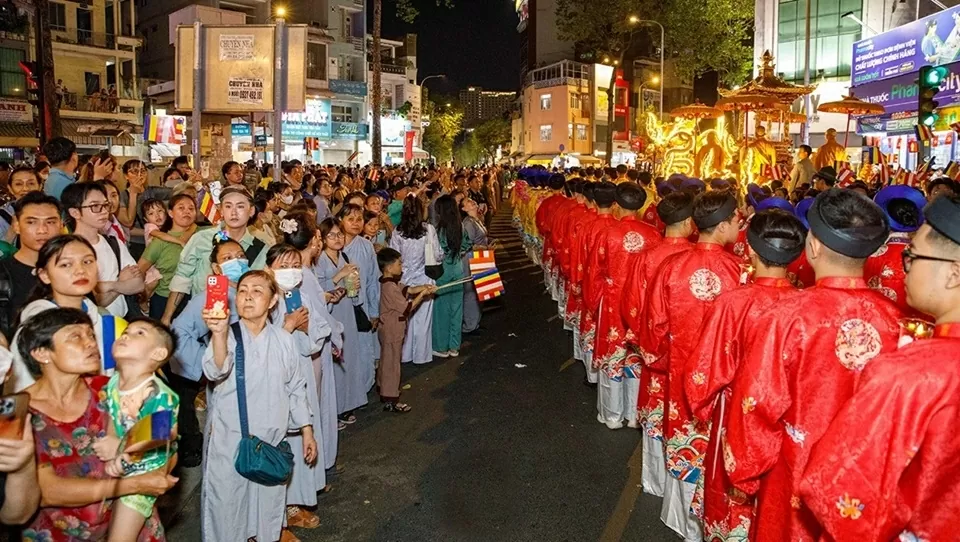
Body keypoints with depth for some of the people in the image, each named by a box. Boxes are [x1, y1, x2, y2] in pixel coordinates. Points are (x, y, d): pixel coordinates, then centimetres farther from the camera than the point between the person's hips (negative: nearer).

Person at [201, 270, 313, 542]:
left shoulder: (284, 339, 0)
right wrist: (219, 334, -48)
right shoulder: (229, 335, -10)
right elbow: (215, 372, -30)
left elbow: (295, 387, 9)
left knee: (268, 498, 15)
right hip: (229, 439, -3)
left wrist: (307, 431, 10)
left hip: (271, 438, 3)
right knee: (227, 501, 7)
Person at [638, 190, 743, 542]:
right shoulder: (739, 269, -18)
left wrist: (657, 357, 15)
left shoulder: (671, 267, -11)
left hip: (683, 372, 2)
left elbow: (656, 325, -2)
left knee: (683, 443, 17)